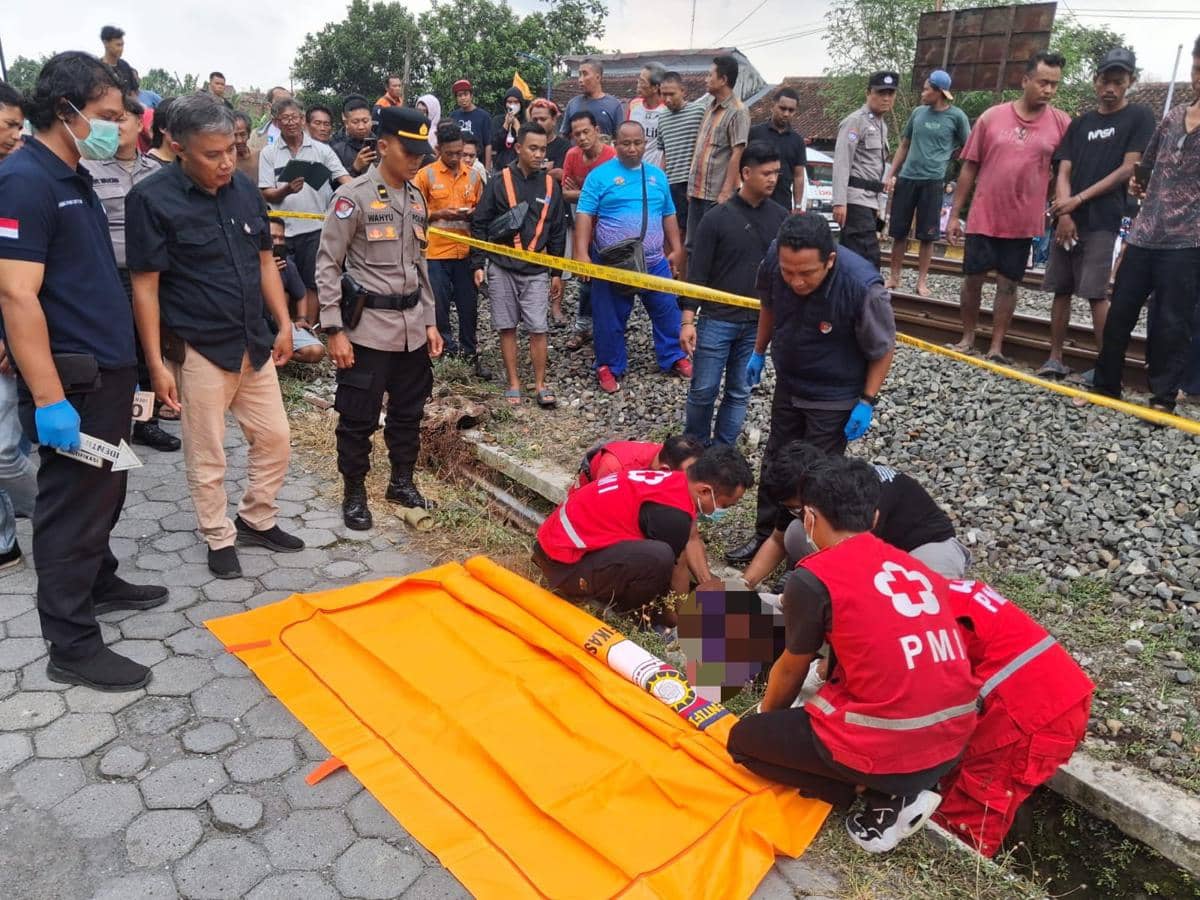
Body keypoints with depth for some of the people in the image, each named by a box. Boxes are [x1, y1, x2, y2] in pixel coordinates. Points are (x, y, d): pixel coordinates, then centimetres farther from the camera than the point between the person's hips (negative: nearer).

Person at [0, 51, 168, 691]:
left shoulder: (75, 177, 13)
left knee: (103, 495, 21)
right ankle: (72, 648, 12)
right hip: (73, 382, -9)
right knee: (72, 507, 0)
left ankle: (100, 584, 40)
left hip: (107, 372, 9)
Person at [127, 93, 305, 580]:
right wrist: (156, 363, -13)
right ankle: (219, 539, 26)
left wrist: (284, 324, 10)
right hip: (198, 350, -5)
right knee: (206, 456, 7)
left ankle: (257, 520, 33)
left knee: (274, 436, 13)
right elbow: (145, 287, -12)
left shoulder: (245, 189, 3)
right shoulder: (152, 199, -13)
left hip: (254, 344, 6)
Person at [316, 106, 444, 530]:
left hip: (412, 326, 6)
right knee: (359, 417, 3)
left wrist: (429, 321, 13)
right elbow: (327, 265, -10)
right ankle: (354, 494, 19)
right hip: (368, 327, -6)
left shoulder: (416, 198, 10)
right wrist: (335, 330, -15)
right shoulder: (354, 196, -10)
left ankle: (402, 482, 32)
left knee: (408, 410, 15)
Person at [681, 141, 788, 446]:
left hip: (758, 323, 4)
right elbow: (697, 273, -8)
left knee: (739, 393, 10)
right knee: (703, 390, 3)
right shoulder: (717, 218, -8)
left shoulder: (780, 217, 4)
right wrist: (687, 320, -14)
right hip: (716, 320, -3)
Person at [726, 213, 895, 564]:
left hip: (835, 397, -5)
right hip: (787, 384, 5)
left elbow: (882, 349, -16)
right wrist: (759, 352, 12)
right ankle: (766, 535, 38)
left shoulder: (863, 286, -34)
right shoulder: (774, 259, -22)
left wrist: (867, 402, -15)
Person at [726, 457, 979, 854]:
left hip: (884, 750, -6)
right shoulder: (917, 569, 10)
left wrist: (766, 713, 27)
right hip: (951, 746, 6)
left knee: (744, 739, 16)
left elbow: (790, 671, 6)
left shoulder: (814, 576, -9)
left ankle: (887, 799, 3)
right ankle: (895, 791, 10)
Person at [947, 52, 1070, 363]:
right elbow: (969, 168, 2)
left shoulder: (1061, 123, -1)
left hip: (1022, 222, 0)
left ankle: (996, 346, 13)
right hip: (983, 218, 0)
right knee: (973, 279, 6)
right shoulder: (991, 117, -1)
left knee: (1008, 284, 6)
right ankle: (968, 337, 23)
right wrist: (954, 214, 1)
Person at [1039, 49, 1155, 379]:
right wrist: (1064, 213, -8)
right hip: (1068, 220, 5)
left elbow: (1129, 169, -5)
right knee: (1061, 290, 6)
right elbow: (1064, 172, 8)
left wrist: (1078, 200, -11)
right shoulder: (1081, 123, 15)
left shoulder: (1139, 116, 3)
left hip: (1102, 222, -5)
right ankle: (1055, 359, 13)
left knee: (1096, 293, -11)